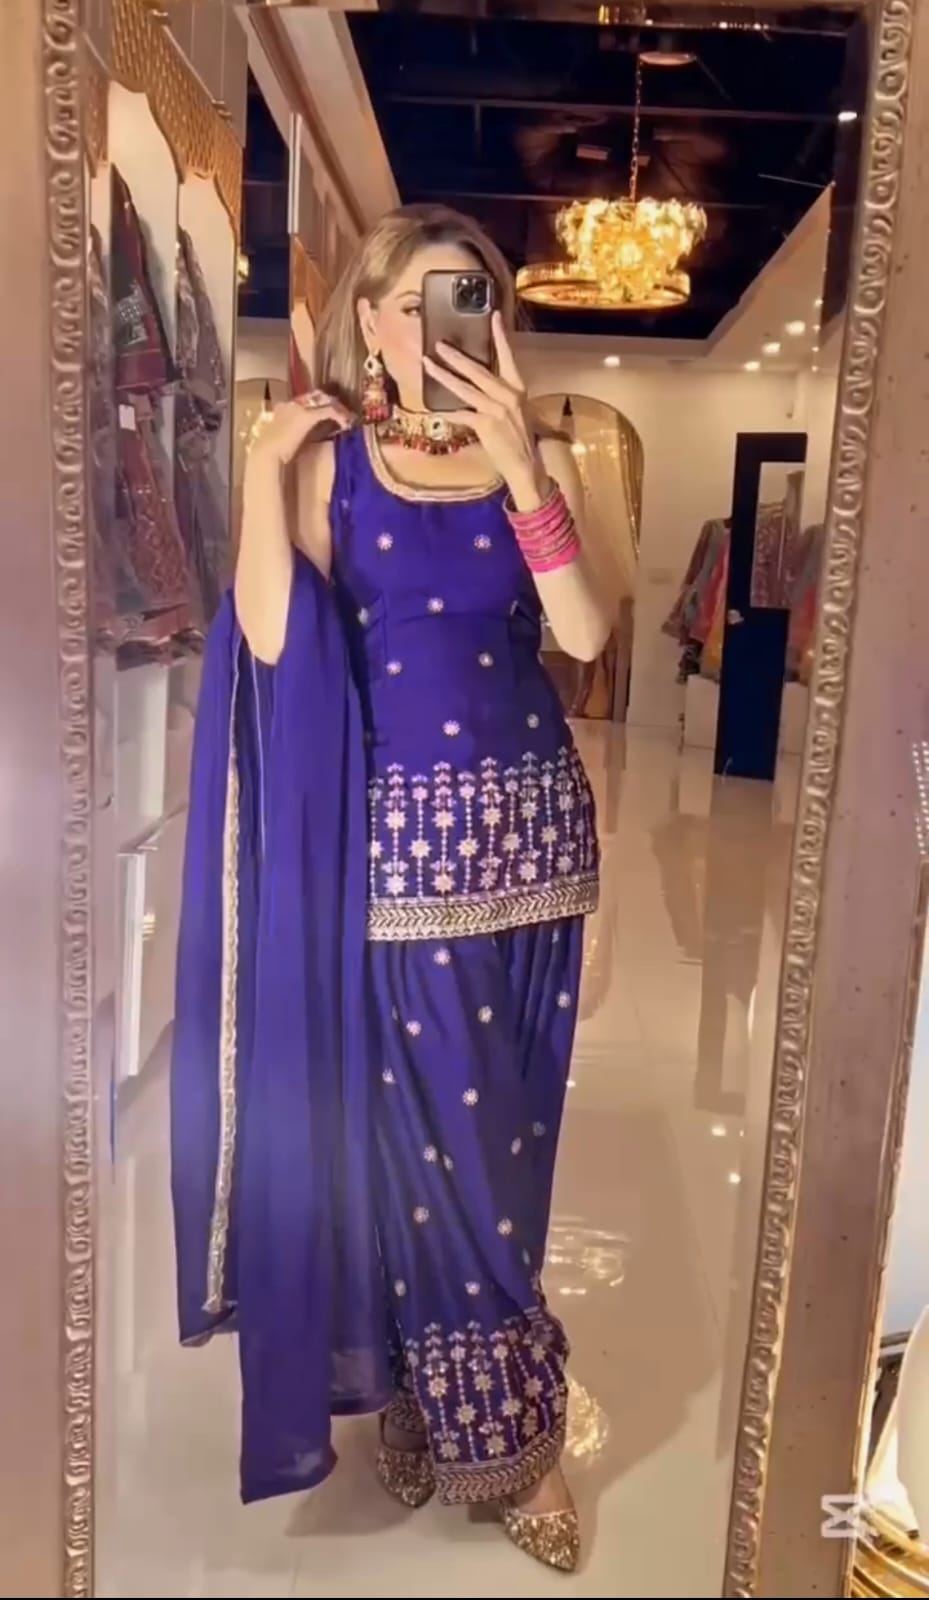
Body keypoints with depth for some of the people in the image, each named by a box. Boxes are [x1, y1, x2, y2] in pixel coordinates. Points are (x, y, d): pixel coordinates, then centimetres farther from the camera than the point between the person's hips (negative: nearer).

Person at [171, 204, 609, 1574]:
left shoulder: (539, 461, 5)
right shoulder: (328, 462, 1)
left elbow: (587, 635, -12)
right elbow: (271, 640, -13)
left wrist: (519, 465, -18)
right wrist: (263, 470, -12)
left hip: (529, 820, 2)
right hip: (400, 832, -2)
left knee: (487, 1124, 11)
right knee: (434, 1126, 3)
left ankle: (425, 1386, 36)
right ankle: (510, 1426, 27)